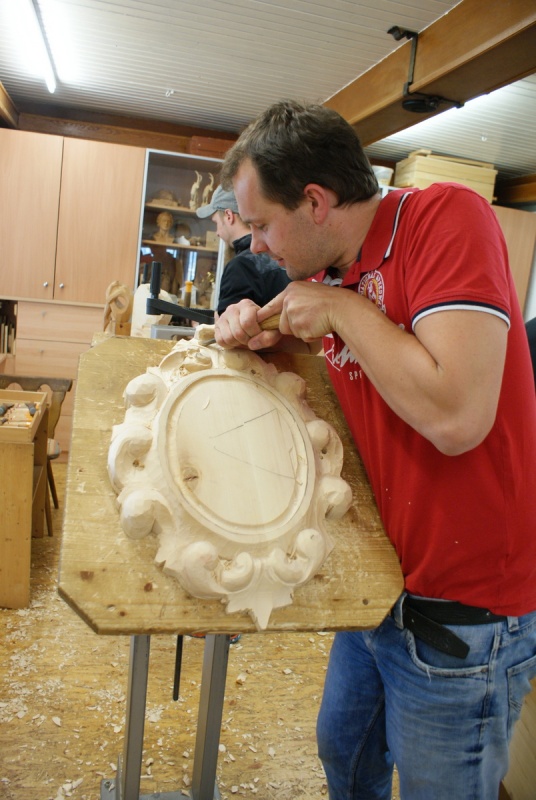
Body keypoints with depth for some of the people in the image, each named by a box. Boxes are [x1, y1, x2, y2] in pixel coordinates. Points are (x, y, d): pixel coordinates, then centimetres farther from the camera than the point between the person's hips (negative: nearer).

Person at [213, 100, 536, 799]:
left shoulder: (445, 217, -19)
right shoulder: (325, 271, 3)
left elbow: (455, 417, -31)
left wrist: (344, 308, -20)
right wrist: (259, 333, -3)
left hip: (460, 614, -7)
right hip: (379, 588, 8)